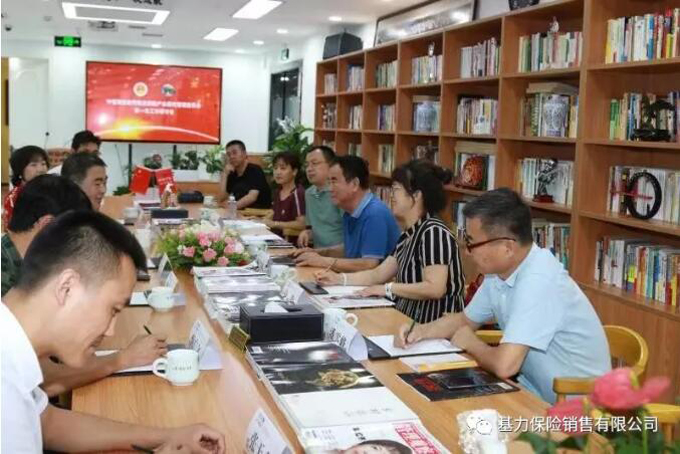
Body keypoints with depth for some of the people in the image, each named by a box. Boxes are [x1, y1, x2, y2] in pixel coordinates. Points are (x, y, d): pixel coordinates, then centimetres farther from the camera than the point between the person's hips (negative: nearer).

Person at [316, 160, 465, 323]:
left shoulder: (433, 232, -16)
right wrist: (338, 279, 6)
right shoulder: (409, 235, 13)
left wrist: (387, 289, -17)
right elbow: (378, 274, 16)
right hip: (409, 320, 8)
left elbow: (434, 288, -26)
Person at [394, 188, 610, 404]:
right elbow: (466, 319, 17)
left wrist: (470, 342, -13)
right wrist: (422, 331, -1)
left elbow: (505, 365, -34)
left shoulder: (538, 281, -27)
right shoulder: (499, 272, 0)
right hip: (537, 393, 7)